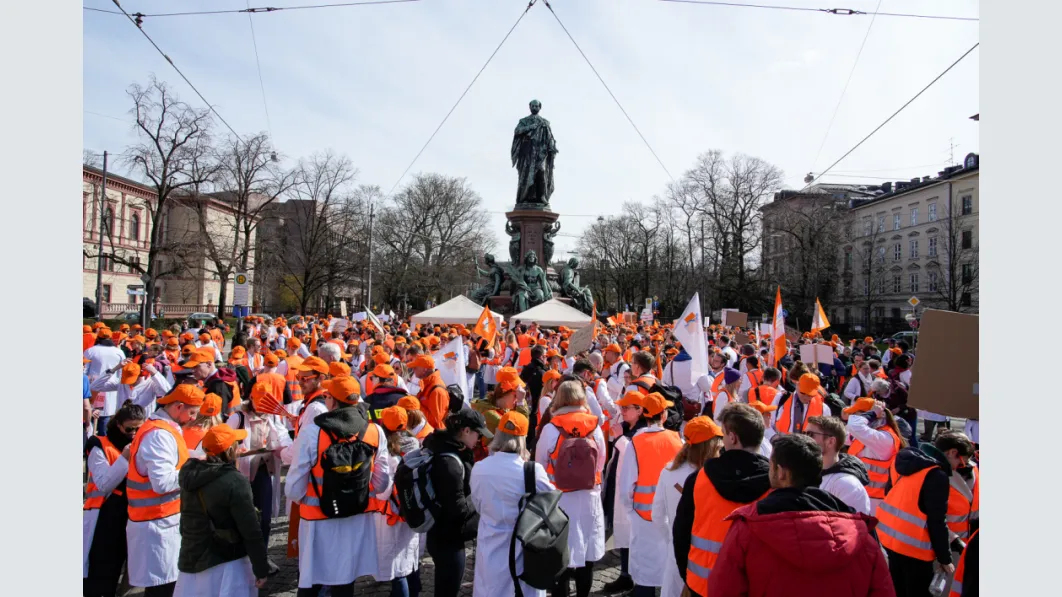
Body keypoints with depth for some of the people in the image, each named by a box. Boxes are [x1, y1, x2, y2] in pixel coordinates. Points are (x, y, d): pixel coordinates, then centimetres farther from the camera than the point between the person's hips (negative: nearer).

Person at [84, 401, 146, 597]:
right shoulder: (100, 447, -8)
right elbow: (104, 485, -18)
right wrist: (124, 459, -26)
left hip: (130, 519, 5)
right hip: (103, 520, -5)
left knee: (114, 573, 15)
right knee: (97, 577, -4)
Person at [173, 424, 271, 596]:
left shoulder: (189, 474, -2)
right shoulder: (235, 482, -22)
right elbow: (251, 532, -18)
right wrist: (261, 568, -9)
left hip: (190, 560, 7)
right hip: (225, 565, -6)